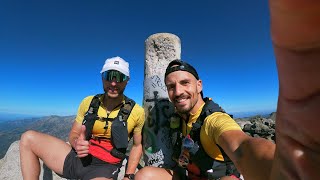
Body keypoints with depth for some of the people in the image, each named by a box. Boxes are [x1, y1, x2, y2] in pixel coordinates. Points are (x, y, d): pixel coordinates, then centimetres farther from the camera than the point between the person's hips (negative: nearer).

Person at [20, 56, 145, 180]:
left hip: (104, 168, -4)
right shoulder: (88, 102, -2)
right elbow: (73, 134, 7)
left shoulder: (136, 111, -10)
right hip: (77, 158, 5)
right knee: (28, 138, -4)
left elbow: (137, 146, 2)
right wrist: (76, 143, -17)